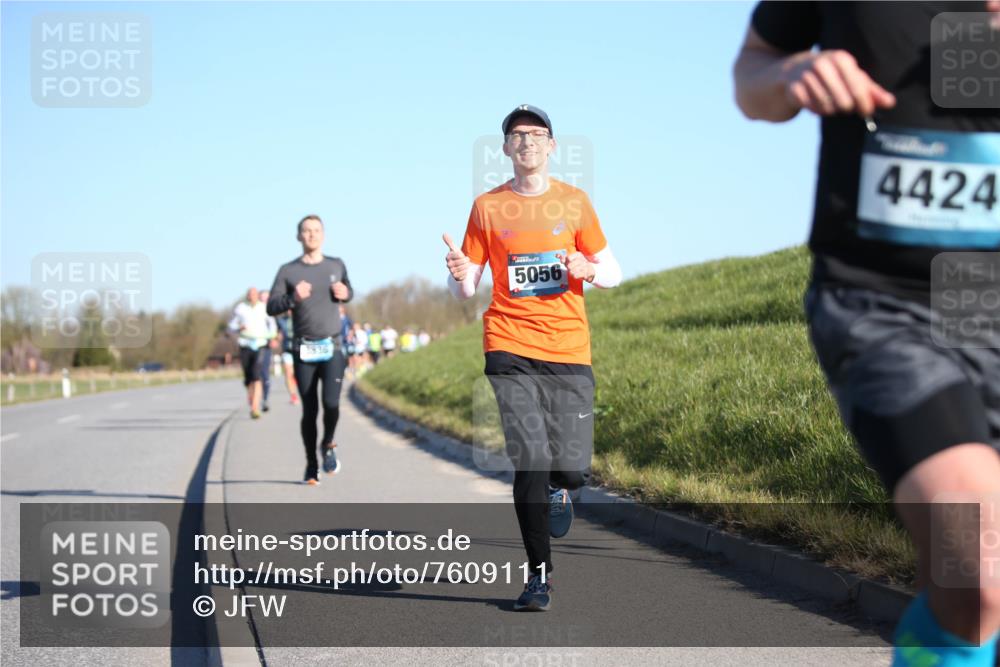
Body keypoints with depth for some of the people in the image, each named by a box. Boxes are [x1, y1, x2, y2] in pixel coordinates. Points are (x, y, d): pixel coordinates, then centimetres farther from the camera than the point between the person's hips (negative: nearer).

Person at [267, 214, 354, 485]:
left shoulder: (336, 265, 8)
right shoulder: (288, 271, 1)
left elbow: (348, 292, 25)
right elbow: (271, 307, -1)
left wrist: (345, 294, 2)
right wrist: (293, 298, -19)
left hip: (332, 348, 1)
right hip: (304, 350, -1)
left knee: (331, 403, -16)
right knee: (309, 410, 1)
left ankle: (328, 445, 13)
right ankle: (311, 464, 18)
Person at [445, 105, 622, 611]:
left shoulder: (574, 201, 9)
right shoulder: (487, 207, 8)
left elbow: (612, 273, 13)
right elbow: (466, 291, 9)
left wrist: (588, 269, -9)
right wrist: (459, 275, -14)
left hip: (569, 349, 1)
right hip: (510, 348, -1)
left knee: (571, 468, -4)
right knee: (530, 463, -11)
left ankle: (559, 488, 35)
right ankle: (539, 575, 0)